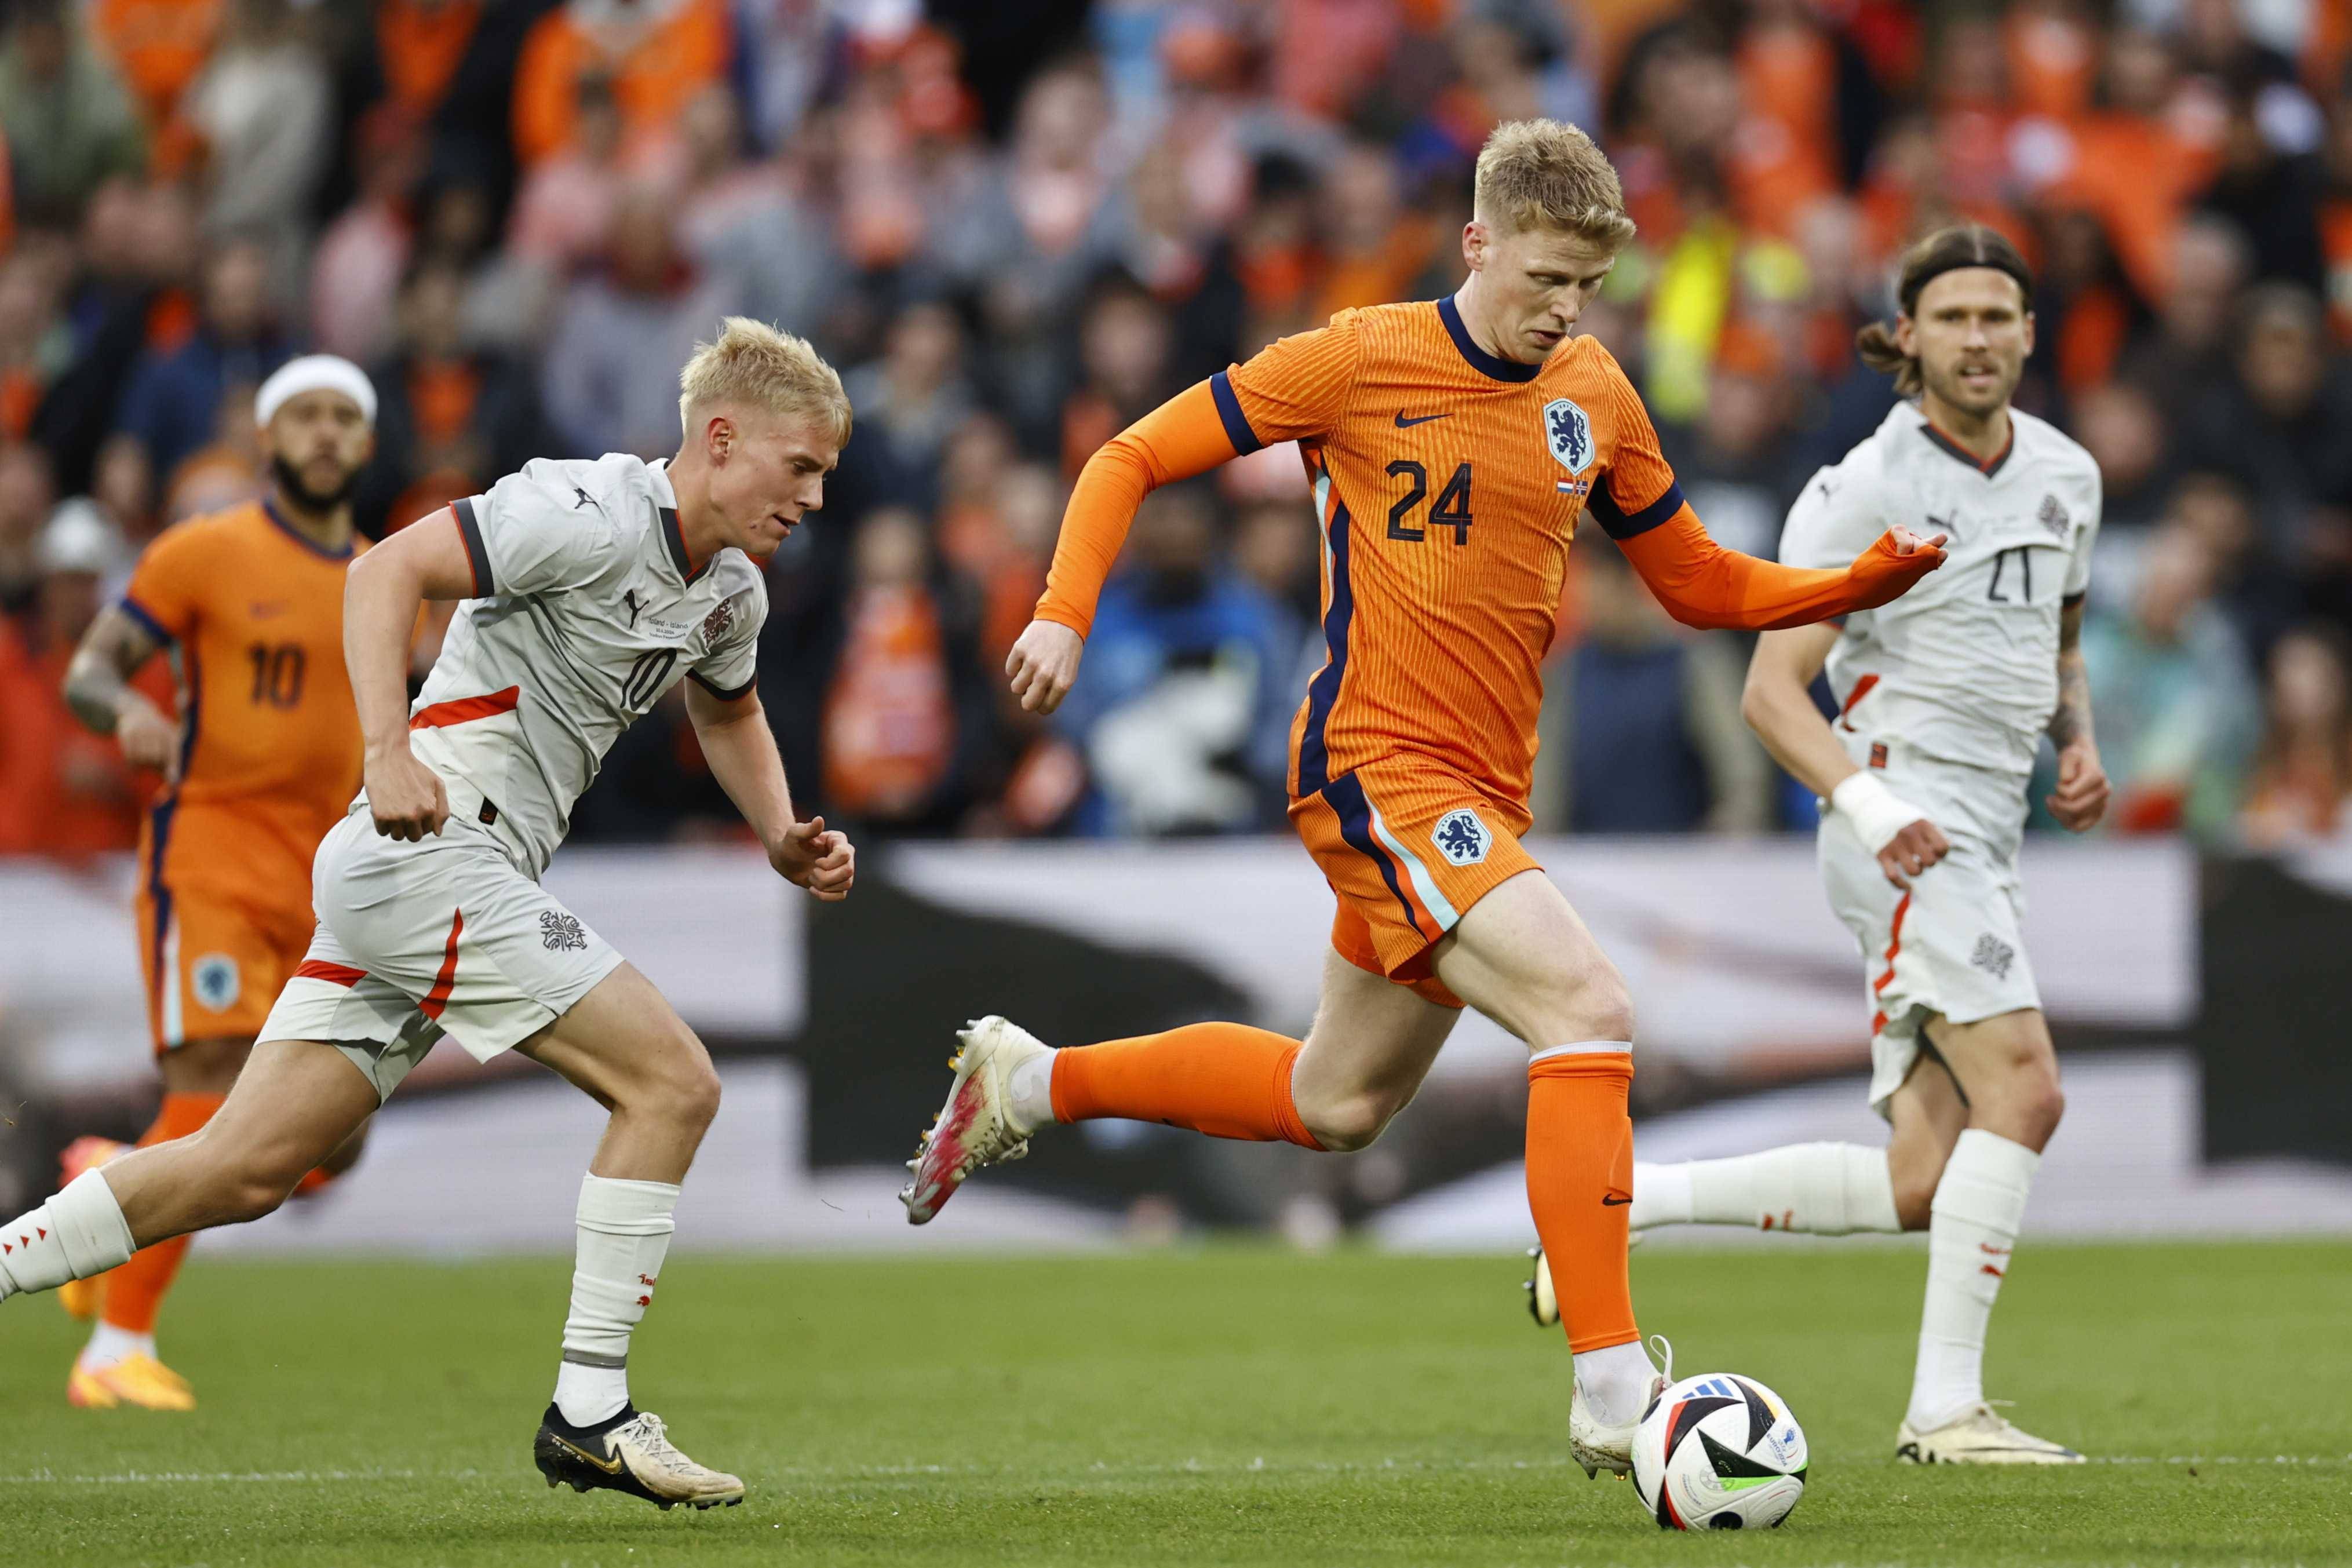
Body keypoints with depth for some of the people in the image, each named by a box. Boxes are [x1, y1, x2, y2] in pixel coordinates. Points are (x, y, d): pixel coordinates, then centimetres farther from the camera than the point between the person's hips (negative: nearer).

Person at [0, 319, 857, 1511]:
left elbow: (727, 708, 37)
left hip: (401, 875, 9)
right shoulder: (592, 516, -14)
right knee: (670, 1082, -10)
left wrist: (782, 837, 19)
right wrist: (390, 753, -31)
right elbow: (386, 571, -19)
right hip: (432, 854, -9)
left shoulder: (731, 592, 15)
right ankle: (590, 1412, -7)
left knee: (243, 1169, 6)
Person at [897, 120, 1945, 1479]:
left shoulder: (1594, 398, 8)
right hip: (1376, 766, -8)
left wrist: (1865, 583, 1)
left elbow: (1702, 584, 17)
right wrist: (1067, 613, -16)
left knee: (1337, 1104, 20)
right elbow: (1135, 459, -1)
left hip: (1481, 798, 8)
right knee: (1590, 1008, -24)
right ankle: (1613, 1397, -25)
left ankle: (1027, 1084, 40)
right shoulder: (1363, 361, -8)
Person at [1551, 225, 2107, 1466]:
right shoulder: (1866, 491, -8)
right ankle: (1944, 1408, -18)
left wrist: (2078, 747, 8)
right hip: (1906, 825, -8)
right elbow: (1771, 689, -9)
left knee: (1921, 1185, 2)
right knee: (2024, 1089, -22)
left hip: (1984, 848, 8)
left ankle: (1624, 1196, 12)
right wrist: (1871, 804, -24)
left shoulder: (2065, 476, 13)